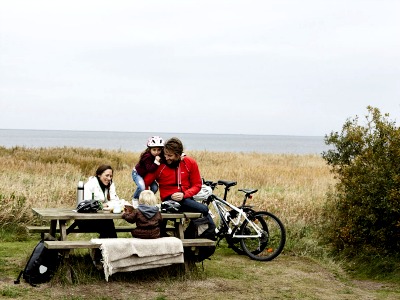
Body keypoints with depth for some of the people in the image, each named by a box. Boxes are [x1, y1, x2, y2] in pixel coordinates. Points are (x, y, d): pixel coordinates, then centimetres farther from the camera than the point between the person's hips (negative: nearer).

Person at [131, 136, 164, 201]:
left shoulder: (160, 156, -13)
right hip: (137, 173, -7)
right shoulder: (147, 156, -33)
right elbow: (150, 169, -39)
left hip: (146, 175, 7)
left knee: (155, 187, -12)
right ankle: (135, 199, 0)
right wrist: (156, 162, -51)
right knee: (142, 187, -29)